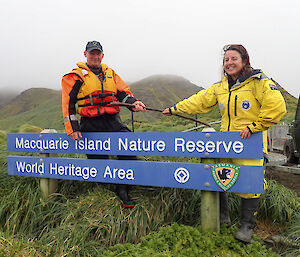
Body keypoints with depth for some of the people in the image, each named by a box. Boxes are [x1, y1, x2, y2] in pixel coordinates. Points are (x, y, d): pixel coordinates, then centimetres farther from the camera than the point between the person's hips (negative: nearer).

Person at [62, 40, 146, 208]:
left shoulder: (110, 73, 18)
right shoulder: (76, 76, 6)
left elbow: (123, 92, 16)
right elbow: (68, 103, 2)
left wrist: (134, 103, -7)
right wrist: (72, 128, -5)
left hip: (114, 121, 3)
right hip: (91, 125, -3)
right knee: (98, 159, 0)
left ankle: (122, 189, -3)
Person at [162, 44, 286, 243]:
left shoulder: (258, 81, -7)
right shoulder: (221, 87, 13)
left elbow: (276, 107, -14)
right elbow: (200, 101, 16)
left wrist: (254, 126, -14)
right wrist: (174, 109, 14)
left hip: (250, 143, -6)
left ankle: (247, 226, 16)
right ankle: (223, 216, 30)